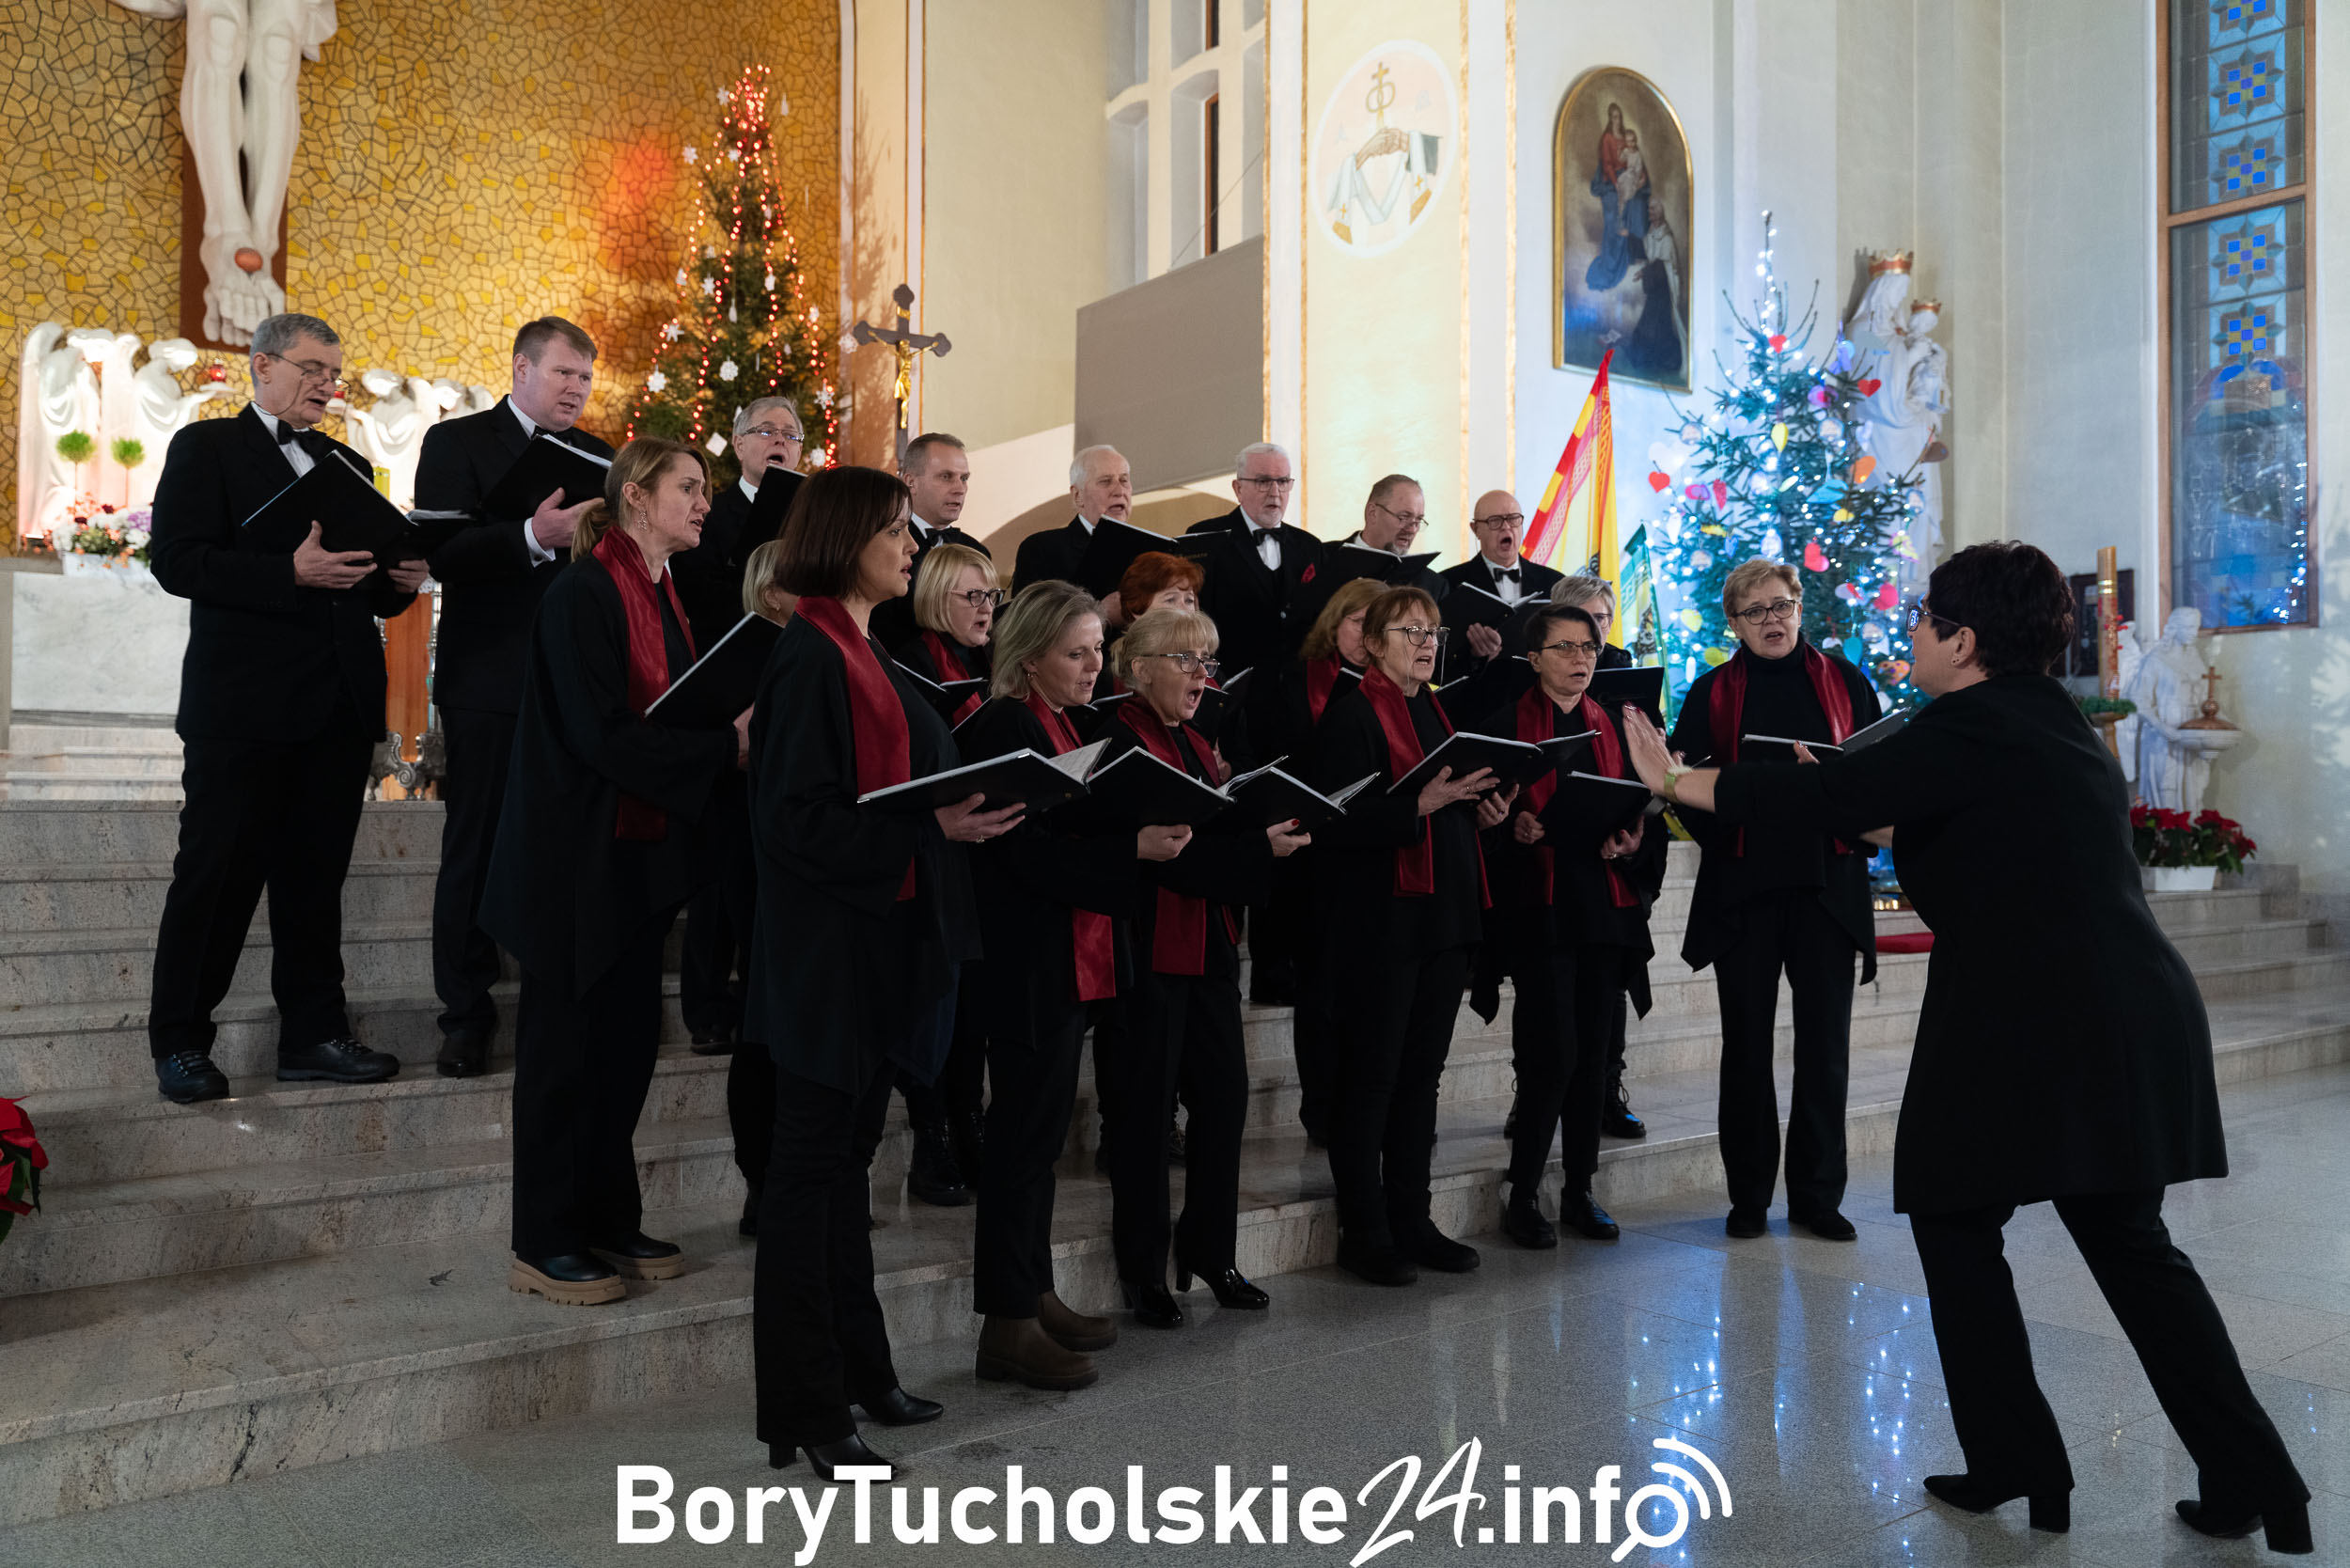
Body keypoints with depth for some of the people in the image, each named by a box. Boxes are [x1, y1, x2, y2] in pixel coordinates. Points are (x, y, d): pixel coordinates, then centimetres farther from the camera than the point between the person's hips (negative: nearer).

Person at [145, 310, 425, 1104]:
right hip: (243, 703, -5)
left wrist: (400, 580, -1)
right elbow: (177, 561, -10)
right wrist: (292, 572, -21)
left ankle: (313, 1035, 17)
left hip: (339, 705, 6)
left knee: (315, 878, 10)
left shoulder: (347, 464, 21)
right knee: (217, 874, 1)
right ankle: (179, 1043, 12)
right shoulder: (206, 446, 3)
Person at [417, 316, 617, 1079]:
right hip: (490, 680, -3)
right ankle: (466, 1015, 14)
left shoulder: (598, 458, 16)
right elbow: (443, 556, -12)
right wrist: (533, 538, -28)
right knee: (474, 850, 4)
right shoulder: (457, 442, 2)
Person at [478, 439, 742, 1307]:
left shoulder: (663, 597, 13)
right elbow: (600, 730, -22)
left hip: (639, 852, 8)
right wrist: (724, 747, -22)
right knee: (565, 1043, 1)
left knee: (627, 1038, 12)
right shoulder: (584, 593, -14)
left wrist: (733, 737, -3)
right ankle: (543, 1244, 13)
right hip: (578, 854, -8)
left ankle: (609, 1224, 24)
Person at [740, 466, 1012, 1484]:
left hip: (880, 936, 9)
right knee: (813, 1164, -1)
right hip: (827, 944, -9)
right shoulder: (810, 657, -14)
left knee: (847, 1159, 17)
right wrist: (930, 828, -22)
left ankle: (855, 1371, 30)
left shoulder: (865, 658, 14)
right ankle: (803, 1415, 9)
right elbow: (799, 816, -20)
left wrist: (964, 815, 4)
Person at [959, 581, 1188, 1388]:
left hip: (1070, 961, 10)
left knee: (1040, 1131, 15)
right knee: (1025, 1132, -4)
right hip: (1030, 963, -10)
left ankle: (1033, 1294, 25)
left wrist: (1151, 829, 3)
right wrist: (1135, 847, -23)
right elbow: (1032, 852, -21)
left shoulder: (1060, 724, 15)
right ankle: (1007, 1325, 5)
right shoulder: (1006, 726, -14)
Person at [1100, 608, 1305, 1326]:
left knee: (1224, 1094, 10)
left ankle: (1210, 1252, 25)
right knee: (1142, 1109, 2)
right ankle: (1143, 1272, 14)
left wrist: (1239, 801, -2)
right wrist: (1258, 847, -20)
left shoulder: (1198, 742, 17)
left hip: (1209, 944, 8)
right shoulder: (1121, 739, -11)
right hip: (1150, 948, -8)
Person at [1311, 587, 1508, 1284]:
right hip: (1380, 920, -8)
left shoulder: (1435, 713, 18)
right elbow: (1342, 821, -18)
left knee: (1422, 1071, 12)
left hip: (1444, 917, 8)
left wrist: (1480, 807, 5)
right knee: (1370, 1076, 0)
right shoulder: (1352, 715, -8)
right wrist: (1423, 802, -26)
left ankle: (1410, 1220, 22)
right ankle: (1364, 1233, 9)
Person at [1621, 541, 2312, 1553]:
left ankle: (2017, 1466, 15)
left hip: (2026, 1031, -9)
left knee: (1955, 1225, 8)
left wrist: (1673, 782, -7)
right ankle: (2254, 1480, 18)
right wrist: (1869, 821, 34)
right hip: (2137, 1022, 9)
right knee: (2130, 1242, 17)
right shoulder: (2061, 723, 16)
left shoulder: (1970, 729, -11)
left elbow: (1818, 800, -17)